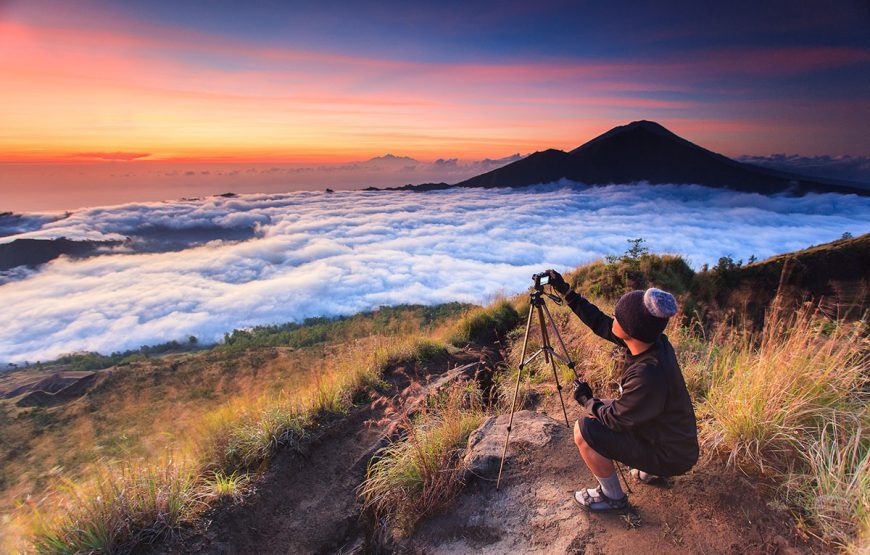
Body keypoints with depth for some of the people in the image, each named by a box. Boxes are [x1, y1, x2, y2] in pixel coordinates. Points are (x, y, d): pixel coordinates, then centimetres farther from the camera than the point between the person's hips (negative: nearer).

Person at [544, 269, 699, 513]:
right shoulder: (654, 341, -13)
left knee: (585, 430, -17)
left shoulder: (649, 375, -38)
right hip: (664, 435, 8)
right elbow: (600, 323, -2)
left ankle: (612, 498, 5)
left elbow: (615, 419, -24)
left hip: (670, 456, -8)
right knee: (598, 412, 18)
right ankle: (648, 471, 26)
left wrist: (586, 400, -5)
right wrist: (566, 292, 0)